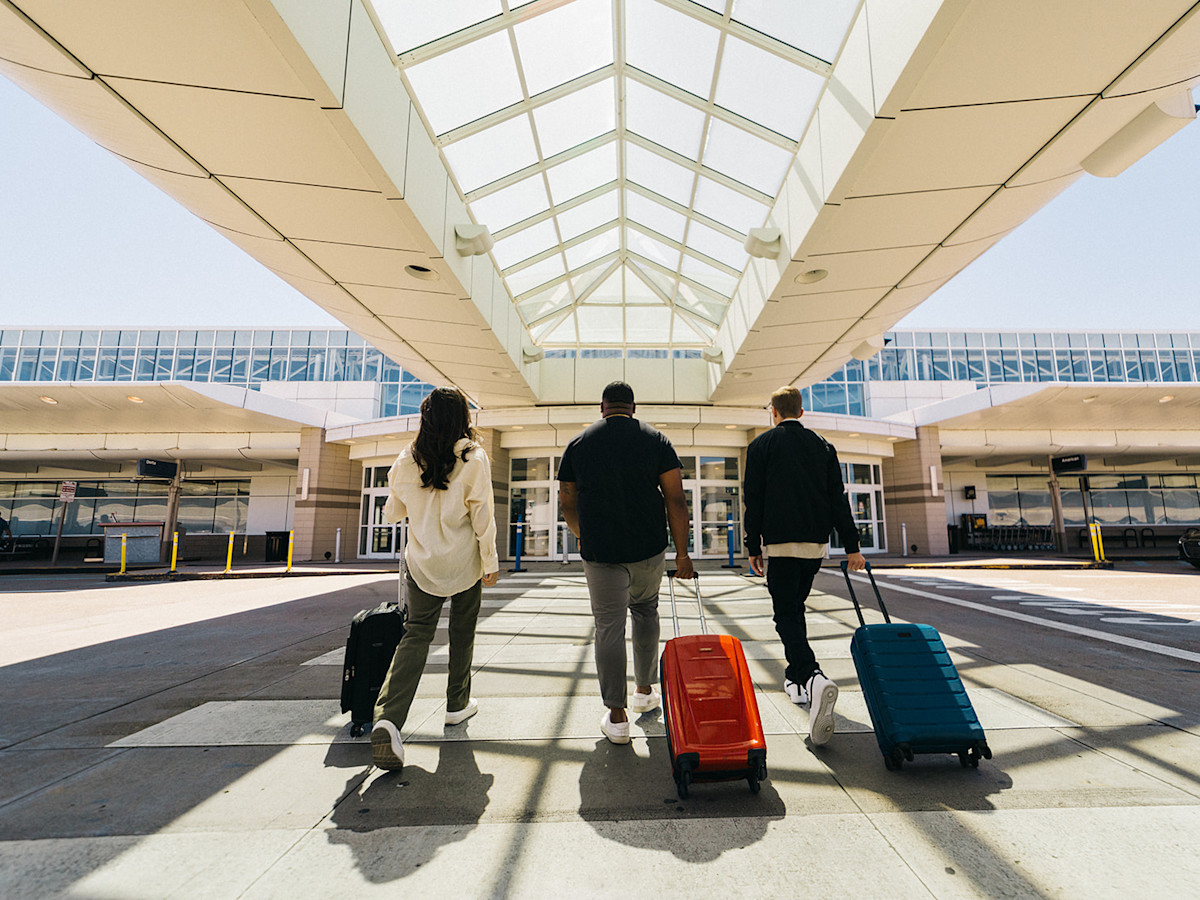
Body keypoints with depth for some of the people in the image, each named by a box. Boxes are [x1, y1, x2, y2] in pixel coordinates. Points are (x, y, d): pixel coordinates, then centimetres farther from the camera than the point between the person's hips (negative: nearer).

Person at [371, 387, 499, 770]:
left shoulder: (407, 460, -1)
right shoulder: (474, 458, -11)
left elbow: (392, 511, 8)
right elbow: (482, 516, -12)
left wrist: (397, 509, 32)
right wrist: (490, 561, -4)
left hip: (421, 562, 3)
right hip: (463, 563, -2)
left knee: (417, 634, 6)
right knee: (462, 633, 15)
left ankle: (387, 718, -8)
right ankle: (457, 704, 30)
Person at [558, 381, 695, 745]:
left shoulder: (578, 443, 1)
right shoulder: (656, 440, 0)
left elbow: (567, 504, 6)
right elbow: (676, 499, -6)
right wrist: (682, 552, -2)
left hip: (600, 552, -1)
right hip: (649, 549, 1)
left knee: (609, 626, 6)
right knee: (645, 610, 23)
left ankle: (616, 717, 12)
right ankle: (644, 692, 34)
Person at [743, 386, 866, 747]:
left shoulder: (761, 445, -1)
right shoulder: (823, 446, 11)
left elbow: (753, 500, -4)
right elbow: (838, 499, 7)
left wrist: (753, 546, 1)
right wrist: (852, 546, 8)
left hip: (781, 543, -5)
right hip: (816, 543, 5)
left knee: (786, 615, -4)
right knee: (796, 608, 20)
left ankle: (814, 679, -27)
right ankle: (796, 679, 28)